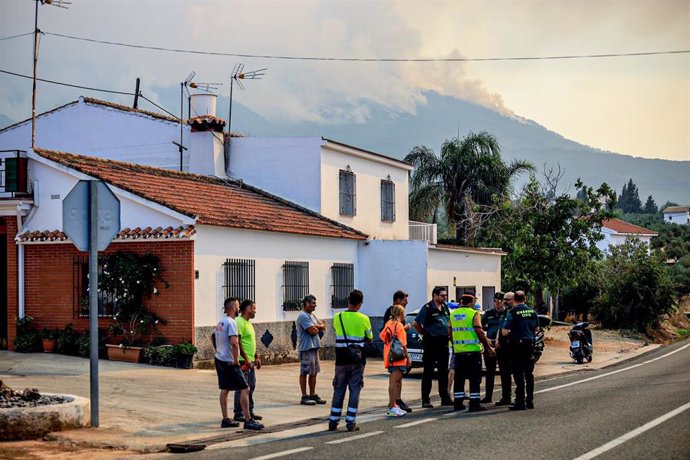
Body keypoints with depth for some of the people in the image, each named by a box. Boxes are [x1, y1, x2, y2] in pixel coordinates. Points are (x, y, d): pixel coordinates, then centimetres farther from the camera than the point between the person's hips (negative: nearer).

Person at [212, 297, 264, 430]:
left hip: (219, 360, 10)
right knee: (244, 389, -6)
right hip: (229, 363, -10)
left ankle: (225, 420, 15)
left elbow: (213, 338, 26)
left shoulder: (220, 322, 12)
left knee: (224, 390, 13)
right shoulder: (231, 322, -17)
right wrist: (236, 360, -20)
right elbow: (234, 342, -29)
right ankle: (248, 420, -8)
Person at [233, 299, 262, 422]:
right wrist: (246, 359, -23)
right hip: (243, 361, -10)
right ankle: (238, 414, 0)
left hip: (251, 361, 10)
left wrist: (256, 358, 21)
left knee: (251, 387, 13)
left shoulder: (248, 323, 17)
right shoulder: (239, 322, -15)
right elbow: (238, 343, -21)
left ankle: (249, 412, 21)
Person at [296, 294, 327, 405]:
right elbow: (313, 331, -20)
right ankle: (304, 397, 0)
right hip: (306, 348, -9)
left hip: (314, 347, 10)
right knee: (304, 373, -3)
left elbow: (323, 327, 13)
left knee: (313, 372, 12)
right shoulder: (303, 316, -14)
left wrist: (316, 326, -6)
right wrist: (318, 327, 1)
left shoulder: (312, 315, 18)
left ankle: (313, 395, 18)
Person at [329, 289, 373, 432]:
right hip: (357, 360, -2)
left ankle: (333, 422, 11)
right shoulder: (364, 319, -6)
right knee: (355, 390, 4)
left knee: (339, 390, 10)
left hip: (341, 359, 2)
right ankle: (351, 423, 2)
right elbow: (369, 338, 5)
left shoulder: (337, 317, -2)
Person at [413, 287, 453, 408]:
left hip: (443, 343, 7)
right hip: (431, 343, -7)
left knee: (444, 371, 11)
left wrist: (447, 334, 12)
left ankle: (445, 398, 19)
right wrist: (425, 333, -4)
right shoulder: (428, 308, -10)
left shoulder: (445, 307, 11)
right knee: (428, 372, -1)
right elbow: (416, 323, -11)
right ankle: (425, 400, 2)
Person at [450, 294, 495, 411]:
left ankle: (458, 403, 13)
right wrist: (489, 347, -7)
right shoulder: (474, 314, -8)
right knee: (475, 379, 0)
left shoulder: (453, 314, 9)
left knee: (459, 378, 11)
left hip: (458, 350, 5)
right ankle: (474, 404, -2)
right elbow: (479, 332, -13)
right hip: (473, 350, -5)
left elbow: (450, 332, 12)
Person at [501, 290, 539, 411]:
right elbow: (537, 329, 18)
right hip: (530, 344, 6)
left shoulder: (512, 313, -12)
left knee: (518, 374, -2)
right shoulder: (532, 312, 7)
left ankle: (520, 402, -2)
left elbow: (504, 332, -16)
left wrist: (511, 332, 5)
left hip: (517, 345, -6)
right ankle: (530, 401, 18)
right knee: (529, 373, 13)